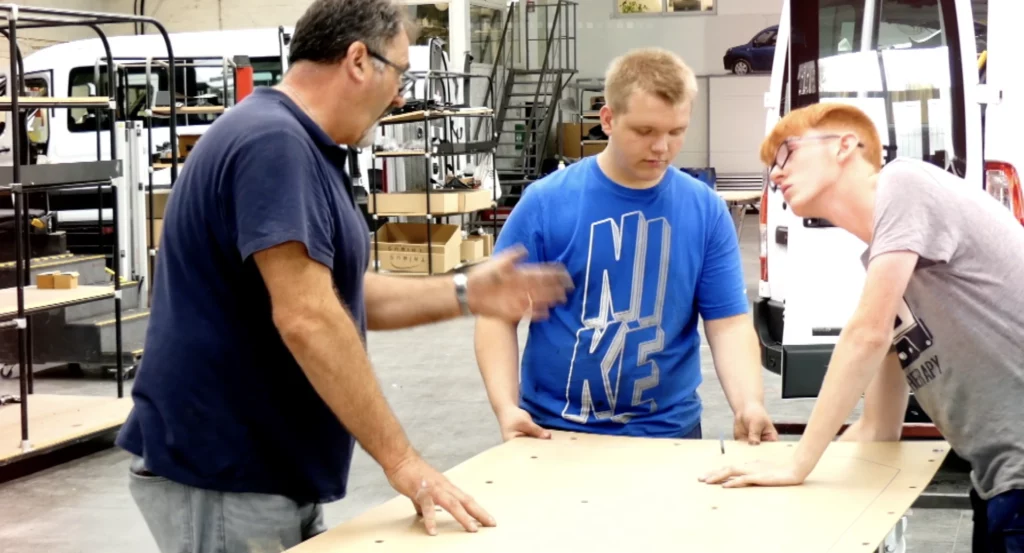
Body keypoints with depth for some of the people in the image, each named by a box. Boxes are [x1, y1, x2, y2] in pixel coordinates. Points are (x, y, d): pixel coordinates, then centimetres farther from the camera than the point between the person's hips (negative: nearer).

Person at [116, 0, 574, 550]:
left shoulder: (302, 149, 14)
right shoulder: (272, 142, -20)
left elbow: (340, 294, 19)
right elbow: (306, 318, -28)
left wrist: (464, 294, 10)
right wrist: (401, 461, -25)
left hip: (272, 473, 10)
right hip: (220, 480, -10)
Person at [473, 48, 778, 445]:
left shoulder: (706, 210, -2)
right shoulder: (546, 202, -8)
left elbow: (728, 322, -3)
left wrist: (749, 405, -19)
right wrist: (506, 407, -17)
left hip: (668, 431, 2)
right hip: (553, 430, -1)